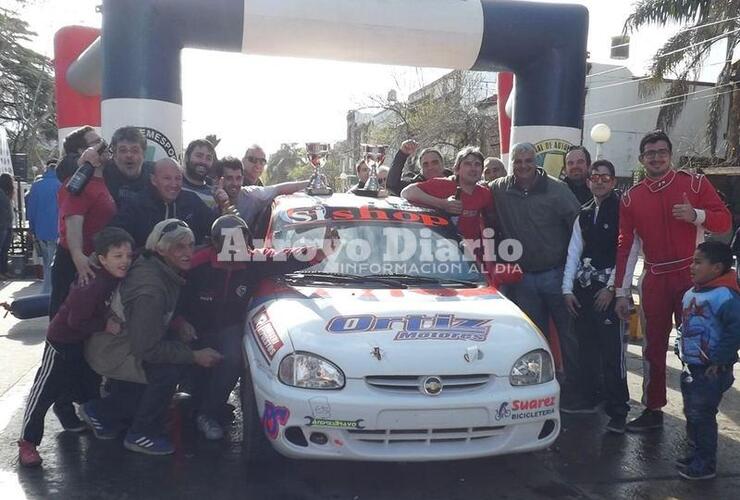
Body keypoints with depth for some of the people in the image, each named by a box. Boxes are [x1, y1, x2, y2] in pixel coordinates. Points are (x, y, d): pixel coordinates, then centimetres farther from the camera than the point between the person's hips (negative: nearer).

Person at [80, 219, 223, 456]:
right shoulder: (150, 289, -32)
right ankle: (142, 435, -5)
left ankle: (101, 411, 28)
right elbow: (148, 349, -29)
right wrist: (194, 356, -25)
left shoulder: (168, 273, -4)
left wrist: (178, 326, -7)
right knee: (171, 368, -22)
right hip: (112, 354, -9)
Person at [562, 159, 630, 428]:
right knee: (586, 347, 10)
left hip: (609, 288, -6)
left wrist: (611, 288, -11)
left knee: (612, 350, -7)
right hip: (583, 287, 6)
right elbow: (574, 252, 12)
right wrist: (567, 289, 5)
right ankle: (589, 398, 22)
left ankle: (618, 410, -1)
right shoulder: (584, 214, 15)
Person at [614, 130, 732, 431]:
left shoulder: (694, 183, 0)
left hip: (692, 277, -2)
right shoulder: (632, 198, 7)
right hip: (655, 280, 2)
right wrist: (622, 291, 2)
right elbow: (626, 246, 5)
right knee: (653, 346, 7)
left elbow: (724, 220, -2)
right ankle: (652, 410, 17)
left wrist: (696, 215, -23)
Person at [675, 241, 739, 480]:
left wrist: (718, 360, -23)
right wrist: (681, 349, 16)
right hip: (691, 368, 9)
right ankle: (697, 454, 36)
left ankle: (706, 465, 15)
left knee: (702, 416, 0)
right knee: (691, 413, 19)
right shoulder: (691, 294, 7)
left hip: (711, 371, -9)